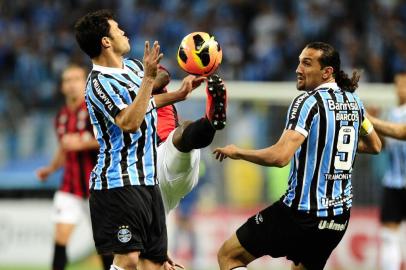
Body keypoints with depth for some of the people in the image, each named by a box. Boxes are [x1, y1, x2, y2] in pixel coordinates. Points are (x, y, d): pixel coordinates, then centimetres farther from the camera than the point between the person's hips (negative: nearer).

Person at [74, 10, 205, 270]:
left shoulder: (133, 66, 11)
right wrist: (149, 77, -28)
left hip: (148, 179, 9)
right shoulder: (100, 83, -16)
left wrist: (179, 94, 25)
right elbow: (130, 122, -27)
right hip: (120, 183, -9)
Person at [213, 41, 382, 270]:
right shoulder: (354, 101, 8)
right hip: (340, 216, 8)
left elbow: (280, 156, -26)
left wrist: (237, 152, -12)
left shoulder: (309, 102, -14)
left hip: (302, 213, -8)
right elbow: (375, 146, 25)